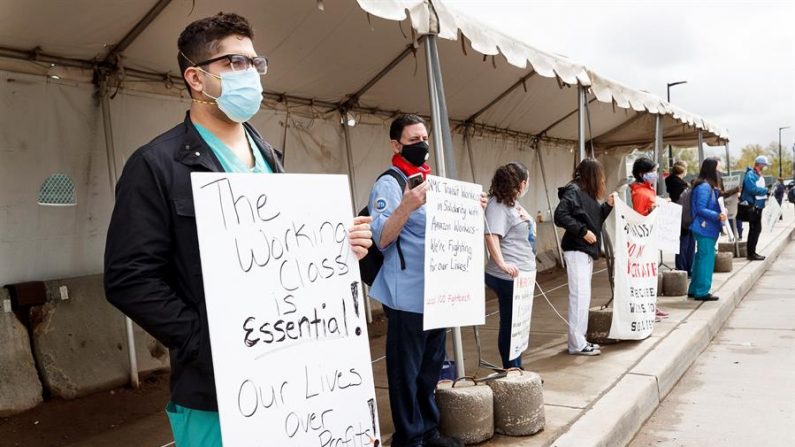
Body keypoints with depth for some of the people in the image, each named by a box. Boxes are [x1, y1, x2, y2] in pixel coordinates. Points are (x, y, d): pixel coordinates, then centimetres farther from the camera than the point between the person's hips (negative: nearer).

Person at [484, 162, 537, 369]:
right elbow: (491, 236, -27)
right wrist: (502, 264, -33)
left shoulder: (513, 203, 14)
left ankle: (515, 370, 26)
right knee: (510, 323, 1)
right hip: (509, 276, -10)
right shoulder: (497, 204, -15)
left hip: (522, 273, 10)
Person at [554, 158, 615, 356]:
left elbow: (594, 219, 21)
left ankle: (579, 340, 20)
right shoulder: (573, 191, -12)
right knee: (580, 296, -10)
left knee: (583, 297, 13)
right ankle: (577, 344, -6)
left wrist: (608, 205, 9)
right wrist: (582, 231, -22)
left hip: (586, 251, 10)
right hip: (576, 250, -10)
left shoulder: (587, 193, 17)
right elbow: (560, 215, -24)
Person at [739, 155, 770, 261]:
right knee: (755, 230, -7)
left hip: (758, 206, 10)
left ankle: (752, 252, 20)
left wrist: (765, 194, 5)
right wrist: (766, 190, -15)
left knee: (756, 230, 13)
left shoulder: (759, 175, 16)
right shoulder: (750, 175, -15)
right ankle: (751, 254, -2)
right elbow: (753, 189, -26)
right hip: (752, 206, -10)